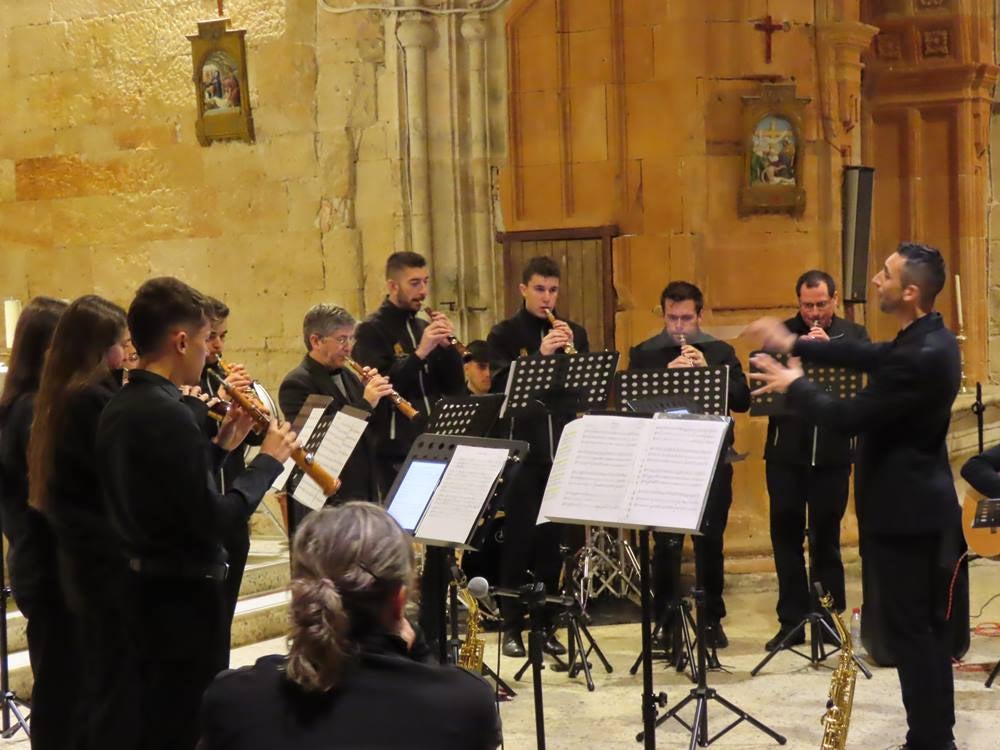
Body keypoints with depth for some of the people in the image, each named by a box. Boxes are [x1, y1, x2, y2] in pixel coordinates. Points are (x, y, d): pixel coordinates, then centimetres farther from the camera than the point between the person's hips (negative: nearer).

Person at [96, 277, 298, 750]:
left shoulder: (118, 410, 6)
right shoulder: (169, 413, -23)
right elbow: (212, 520, -23)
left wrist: (221, 445, 12)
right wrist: (268, 460, -11)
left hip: (143, 585, 9)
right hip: (184, 594, -9)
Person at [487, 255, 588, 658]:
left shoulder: (573, 333, 12)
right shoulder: (505, 334, 2)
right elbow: (501, 385, -12)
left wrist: (570, 350, -12)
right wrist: (539, 355, -23)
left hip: (562, 448, 3)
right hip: (520, 447, -3)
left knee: (553, 538, 6)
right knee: (518, 537, -1)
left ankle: (547, 623, 14)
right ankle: (512, 626, 7)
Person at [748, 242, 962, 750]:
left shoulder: (920, 356, -26)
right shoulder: (929, 339, 6)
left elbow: (849, 418, -24)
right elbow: (872, 357, 18)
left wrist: (794, 385, -8)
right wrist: (796, 345, 14)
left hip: (905, 511, -10)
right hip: (919, 504, 10)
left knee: (909, 629, -2)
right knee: (926, 626, 16)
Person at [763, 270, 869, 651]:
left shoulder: (854, 335, 5)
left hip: (832, 451, -1)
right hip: (785, 451, 1)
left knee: (826, 537, 6)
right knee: (786, 535, 5)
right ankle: (791, 621, 13)